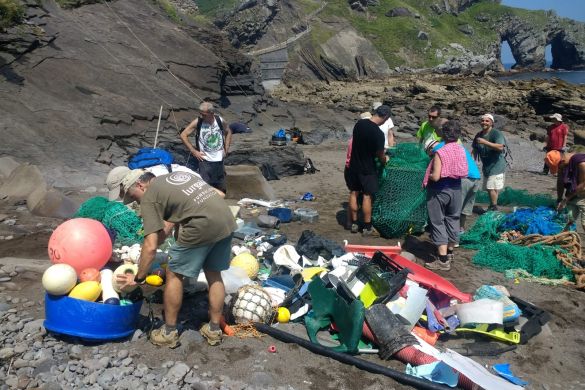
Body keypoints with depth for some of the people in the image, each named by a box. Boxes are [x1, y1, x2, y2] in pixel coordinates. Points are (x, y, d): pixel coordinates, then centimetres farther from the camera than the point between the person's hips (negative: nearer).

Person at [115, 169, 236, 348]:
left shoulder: (149, 198, 7)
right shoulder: (179, 174, 29)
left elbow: (151, 246, 0)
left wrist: (138, 278, 11)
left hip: (202, 227, -7)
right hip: (227, 221, 8)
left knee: (174, 275, 13)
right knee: (214, 274, 23)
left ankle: (169, 333, 24)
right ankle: (214, 329, 33)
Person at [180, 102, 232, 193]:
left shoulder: (220, 120, -5)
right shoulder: (197, 122, -11)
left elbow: (228, 132, 15)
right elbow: (183, 135, -6)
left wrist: (226, 149, 7)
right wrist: (194, 151, -8)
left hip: (219, 160, 3)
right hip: (205, 160, -3)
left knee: (221, 190, 11)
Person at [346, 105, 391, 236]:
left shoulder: (359, 123, -2)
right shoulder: (378, 133, -21)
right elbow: (380, 156, -12)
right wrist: (385, 159, 12)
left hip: (354, 166, 5)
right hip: (367, 169, -5)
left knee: (353, 194, 13)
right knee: (367, 196, 5)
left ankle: (354, 224, 21)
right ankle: (367, 227, 14)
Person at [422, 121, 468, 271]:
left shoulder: (440, 152, -21)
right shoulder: (461, 150, -2)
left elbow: (436, 177, -22)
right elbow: (464, 172, 4)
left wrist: (428, 176, -2)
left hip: (439, 190, -6)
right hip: (455, 188, 7)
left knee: (438, 222, 1)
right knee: (452, 219, 18)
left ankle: (443, 260, 0)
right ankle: (449, 252, 33)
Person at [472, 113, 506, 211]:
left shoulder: (496, 133, -13)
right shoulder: (478, 135, 10)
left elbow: (500, 147, -28)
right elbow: (475, 150, 17)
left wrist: (485, 142, -30)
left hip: (496, 165, -7)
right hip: (486, 166, 7)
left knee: (491, 187, -12)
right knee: (489, 188, 13)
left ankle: (494, 208, -1)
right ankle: (492, 206, 24)